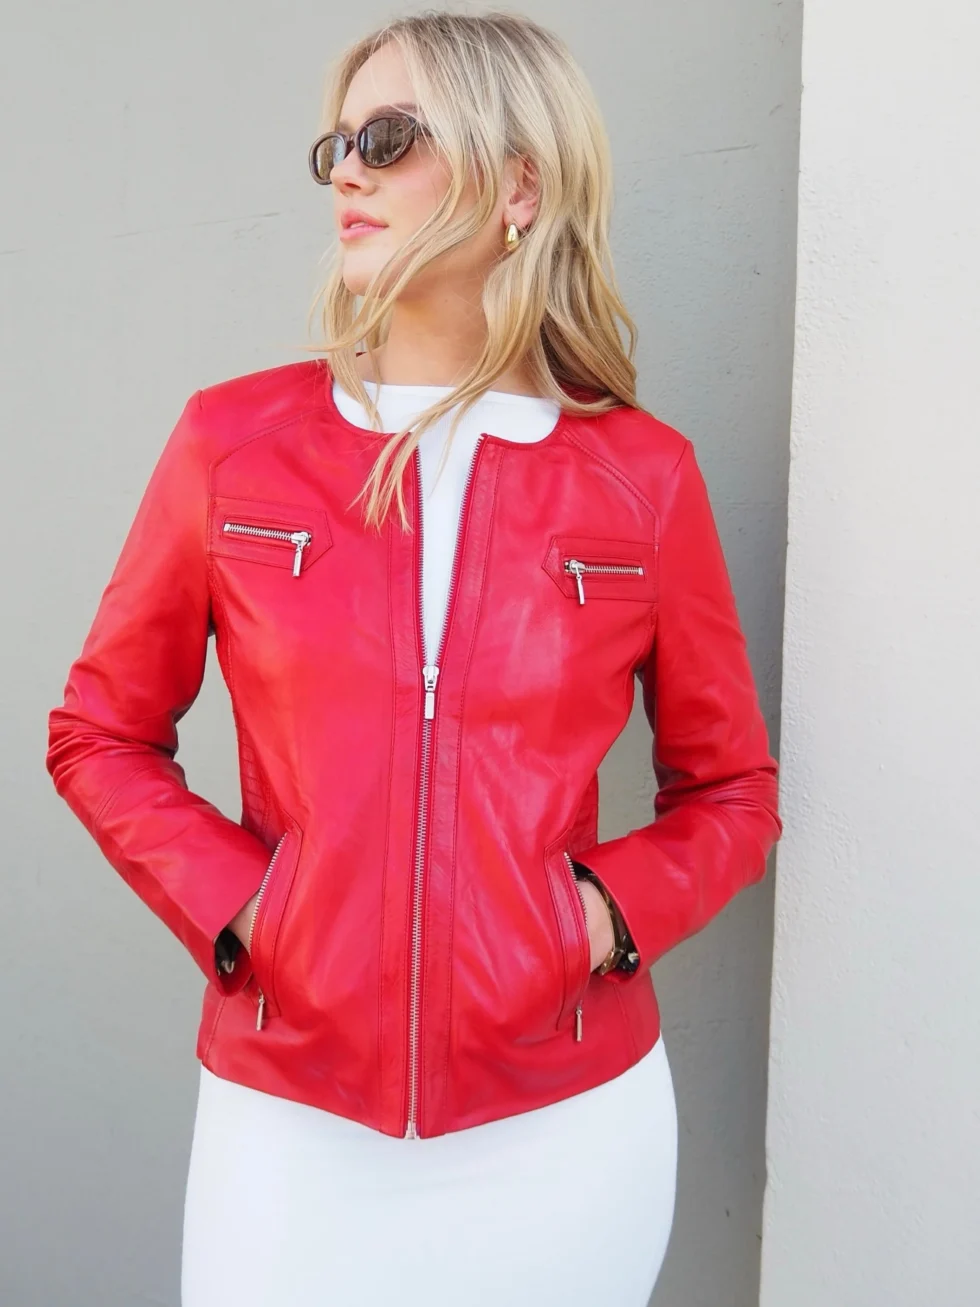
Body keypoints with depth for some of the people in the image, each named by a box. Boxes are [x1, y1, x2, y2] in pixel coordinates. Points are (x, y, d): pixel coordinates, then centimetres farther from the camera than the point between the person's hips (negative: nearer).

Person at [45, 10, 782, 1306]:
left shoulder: (642, 475, -4)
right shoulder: (235, 440, -3)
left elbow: (730, 790, 6)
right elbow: (101, 731, 5)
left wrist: (611, 910, -10)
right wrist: (227, 903, -9)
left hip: (568, 1122, 1)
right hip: (290, 1119, 0)